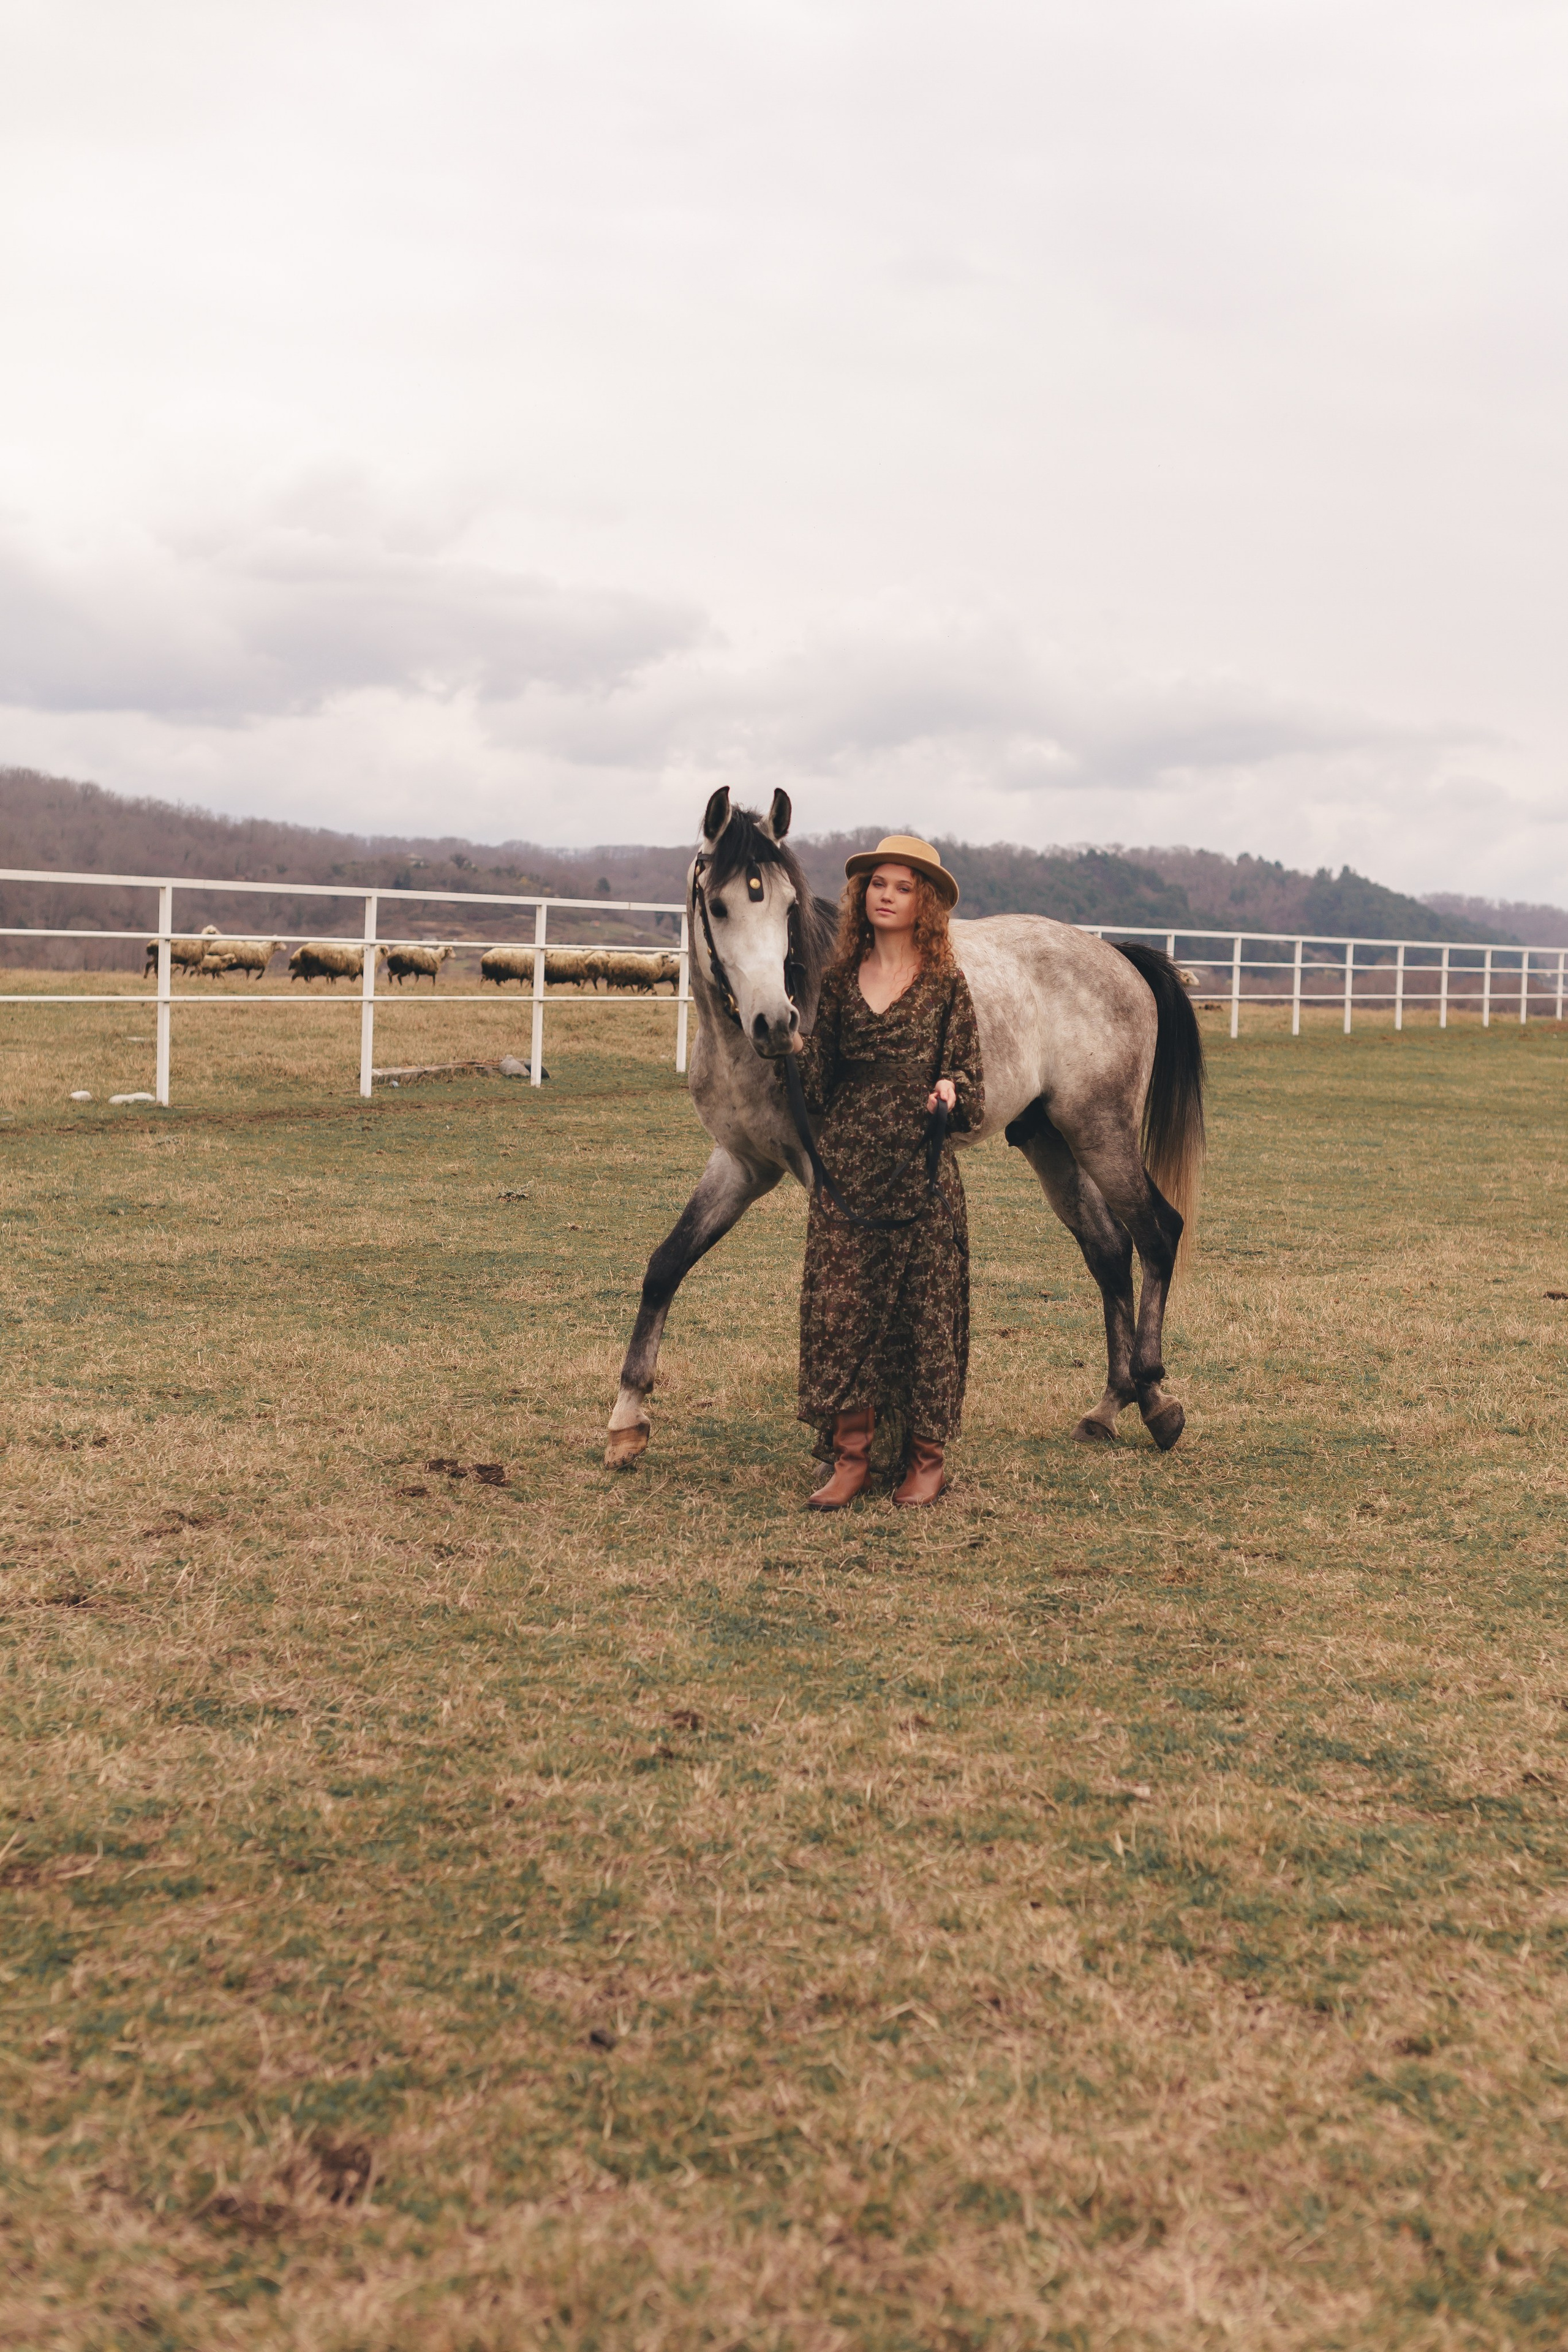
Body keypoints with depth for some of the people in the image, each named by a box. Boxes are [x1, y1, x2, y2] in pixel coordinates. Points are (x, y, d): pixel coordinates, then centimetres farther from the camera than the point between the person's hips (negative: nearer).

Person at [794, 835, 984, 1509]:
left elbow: (973, 1085, -1)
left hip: (920, 1172, -3)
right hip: (847, 1168, 3)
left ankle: (926, 1457, 15)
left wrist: (953, 1093, -22)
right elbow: (815, 1084, 12)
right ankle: (850, 1454, 10)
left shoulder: (945, 985, 0)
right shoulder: (839, 981, 9)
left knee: (924, 1305, 3)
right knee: (840, 1303, 0)